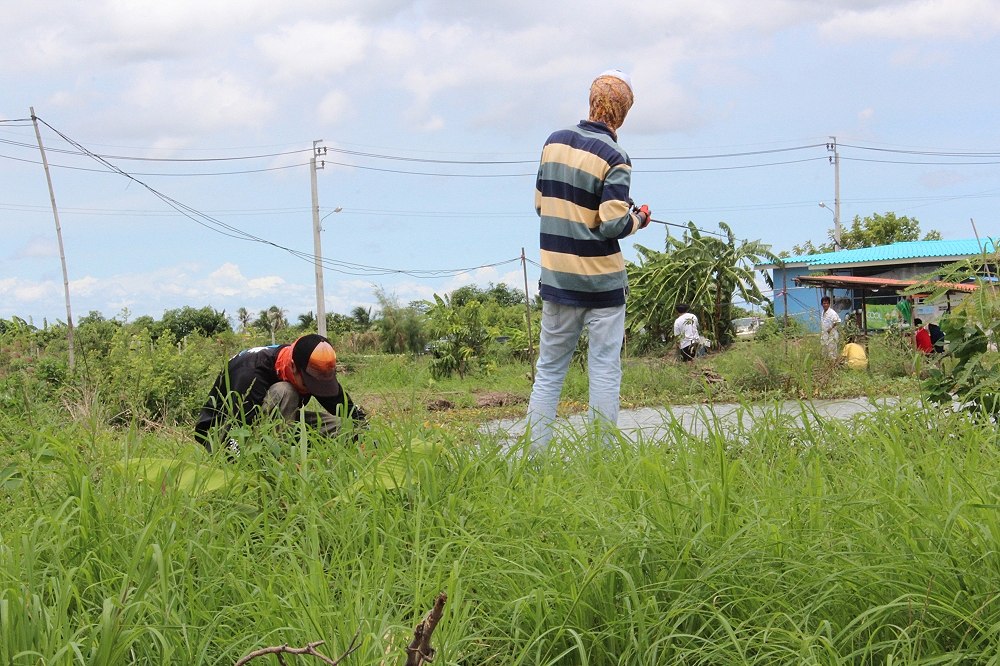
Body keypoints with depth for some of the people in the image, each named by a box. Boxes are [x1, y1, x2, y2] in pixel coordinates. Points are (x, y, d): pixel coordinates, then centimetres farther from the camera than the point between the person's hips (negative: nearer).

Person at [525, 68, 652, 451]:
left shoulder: (554, 142, 4)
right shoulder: (613, 159, -13)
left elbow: (540, 203, 10)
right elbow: (614, 224, -18)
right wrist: (639, 219, 1)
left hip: (556, 277, 5)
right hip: (601, 280, -4)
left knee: (548, 370, 10)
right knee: (604, 371, 3)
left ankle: (535, 454, 8)